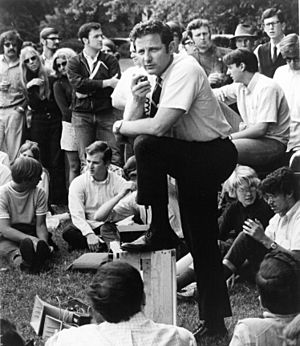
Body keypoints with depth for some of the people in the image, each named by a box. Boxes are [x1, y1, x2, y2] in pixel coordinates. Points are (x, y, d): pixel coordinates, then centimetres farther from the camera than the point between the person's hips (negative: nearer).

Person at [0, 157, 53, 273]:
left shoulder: (38, 193, -1)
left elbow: (40, 225, -3)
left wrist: (43, 242, -27)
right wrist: (31, 238, -36)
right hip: (9, 236, -2)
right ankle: (18, 258, -70)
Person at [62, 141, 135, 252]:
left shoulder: (118, 182, -2)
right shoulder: (78, 183, -4)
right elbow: (77, 214, -14)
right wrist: (89, 234, -29)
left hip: (109, 225, -1)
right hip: (86, 226, 1)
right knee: (68, 232, -30)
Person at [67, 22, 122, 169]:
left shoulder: (110, 60, 8)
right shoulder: (74, 62, 8)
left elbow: (115, 88, -4)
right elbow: (77, 83, -11)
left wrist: (88, 91, -10)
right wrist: (106, 83, -12)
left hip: (105, 113, 0)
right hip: (82, 114, 0)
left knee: (113, 156, -8)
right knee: (86, 159, -1)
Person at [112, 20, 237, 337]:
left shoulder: (184, 70, -20)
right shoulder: (157, 75, 6)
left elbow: (158, 126, -28)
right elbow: (131, 123, 5)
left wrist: (122, 127, -13)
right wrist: (137, 99, -14)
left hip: (214, 155, -9)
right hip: (192, 156, 9)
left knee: (147, 145, -27)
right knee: (200, 240, 11)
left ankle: (160, 231, -15)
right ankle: (214, 318, 20)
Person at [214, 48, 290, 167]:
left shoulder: (267, 88, -17)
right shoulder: (240, 86, 9)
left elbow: (261, 129, -23)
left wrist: (230, 137, -19)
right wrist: (216, 93, -6)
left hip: (274, 143, -8)